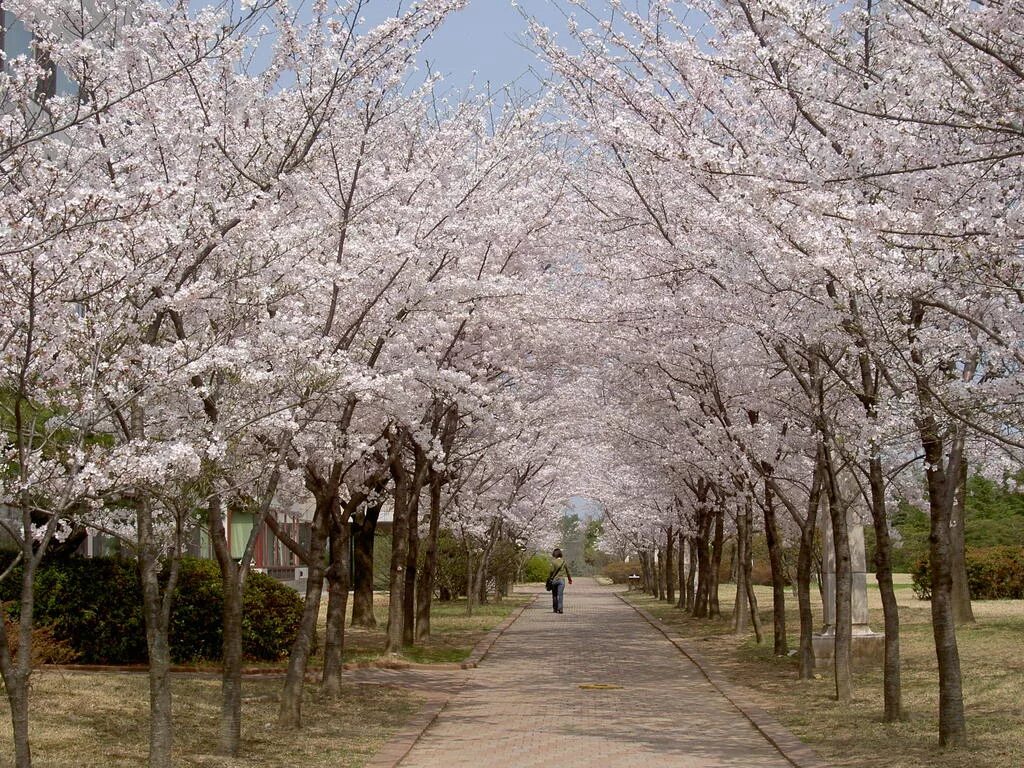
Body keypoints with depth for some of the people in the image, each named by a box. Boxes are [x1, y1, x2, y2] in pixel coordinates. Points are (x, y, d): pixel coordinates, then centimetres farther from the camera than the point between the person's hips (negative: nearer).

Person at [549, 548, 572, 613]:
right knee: (560, 594, -3)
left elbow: (552, 571, -6)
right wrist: (570, 579, 20)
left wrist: (550, 579, 6)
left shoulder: (554, 562, -4)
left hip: (554, 579, 0)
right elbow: (568, 571, 8)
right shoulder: (564, 562, 2)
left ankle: (555, 608, 15)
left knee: (554, 595, 11)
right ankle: (560, 608, -12)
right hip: (561, 579, 0)